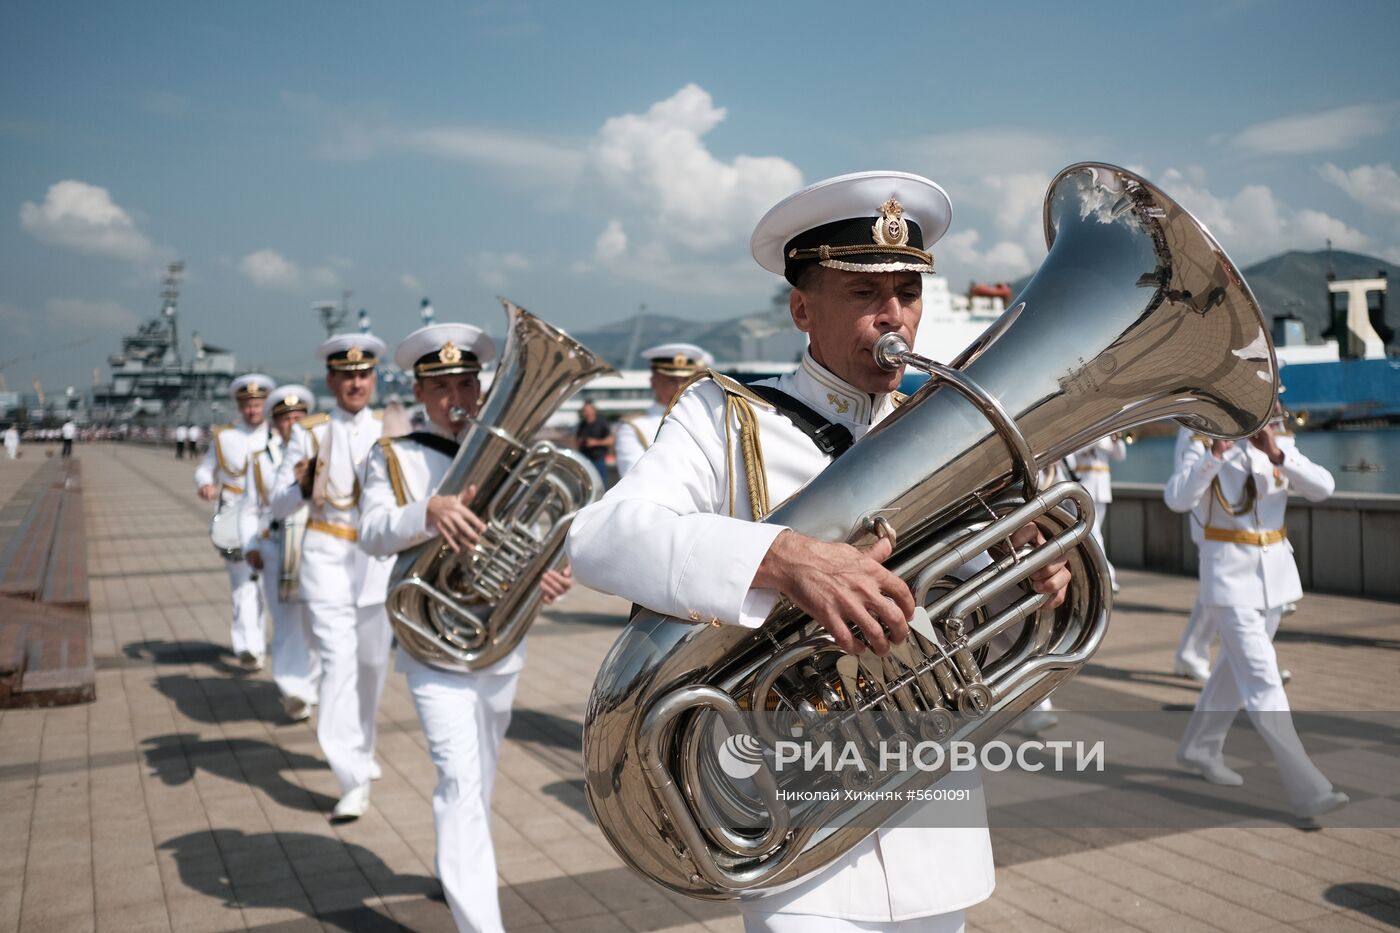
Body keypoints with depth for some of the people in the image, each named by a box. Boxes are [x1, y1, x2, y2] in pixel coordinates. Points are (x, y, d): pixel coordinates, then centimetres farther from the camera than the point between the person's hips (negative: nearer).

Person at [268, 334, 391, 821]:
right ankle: (353, 780, -10)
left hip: (379, 559, 3)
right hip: (327, 559, -3)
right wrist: (303, 487, -21)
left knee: (372, 662, 14)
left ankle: (362, 749, 38)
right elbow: (278, 506, -1)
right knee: (339, 662, -13)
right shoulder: (309, 433, -1)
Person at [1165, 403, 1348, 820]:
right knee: (1263, 680, -11)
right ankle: (1309, 791, -13)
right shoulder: (1204, 447, -10)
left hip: (1275, 571, 7)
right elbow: (1177, 499, -26)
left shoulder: (1278, 448, 5)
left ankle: (1198, 749, 37)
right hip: (1229, 576, -6)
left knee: (1238, 667, 18)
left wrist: (1277, 454, -23)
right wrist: (1215, 453, -36)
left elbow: (1322, 488, -9)